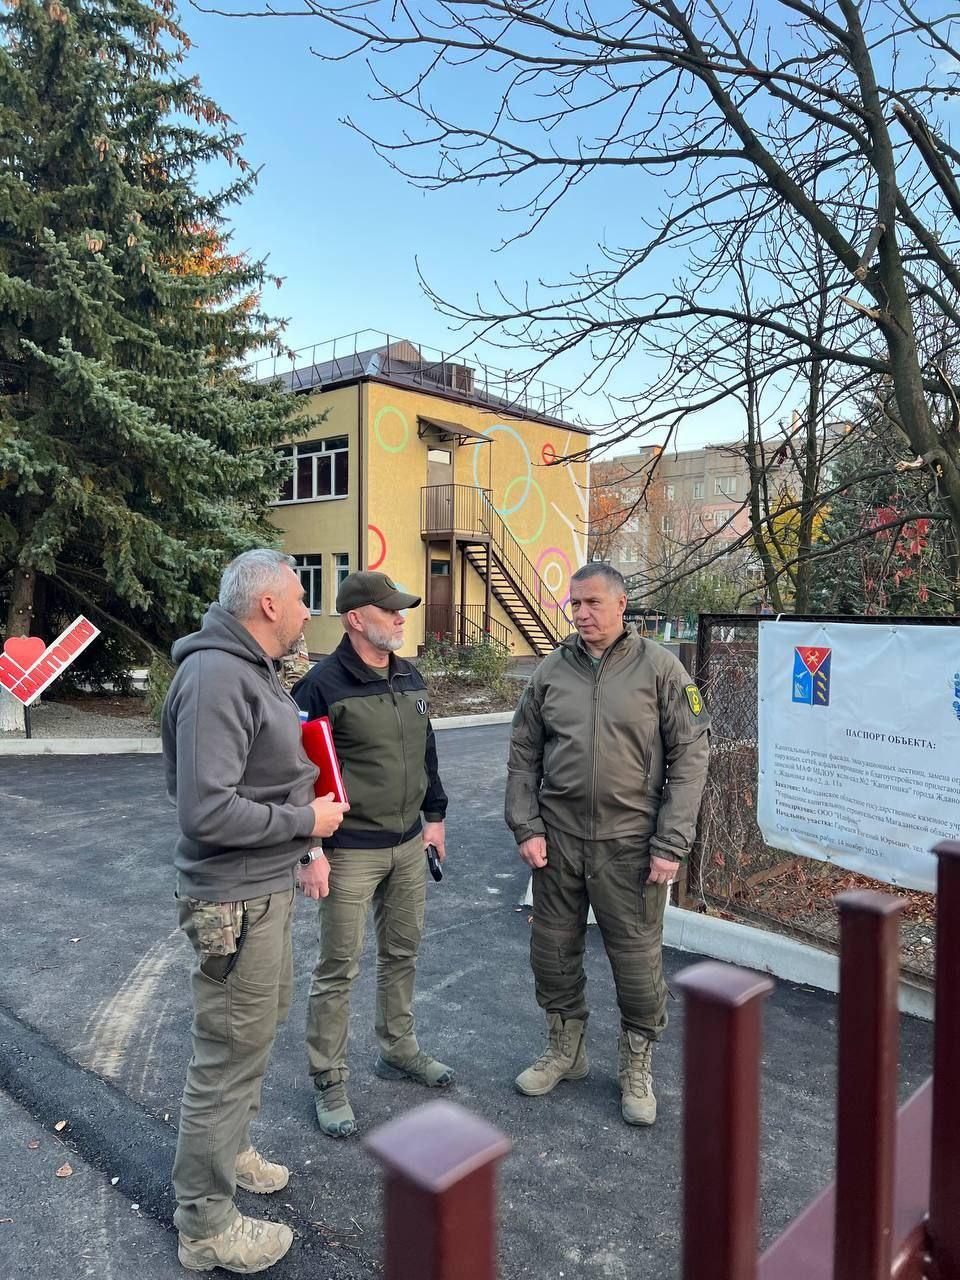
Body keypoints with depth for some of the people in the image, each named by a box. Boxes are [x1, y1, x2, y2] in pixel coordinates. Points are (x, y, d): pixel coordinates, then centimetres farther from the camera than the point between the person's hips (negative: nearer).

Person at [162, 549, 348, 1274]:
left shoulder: (252, 670, 9)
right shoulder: (216, 677, -24)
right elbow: (208, 811, -30)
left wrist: (305, 849, 13)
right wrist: (306, 822, -19)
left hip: (267, 888, 10)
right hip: (236, 901, -10)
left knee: (262, 1023, 26)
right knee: (230, 1054, 5)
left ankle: (230, 1150, 48)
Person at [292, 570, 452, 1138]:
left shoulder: (411, 678, 7)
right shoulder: (323, 685, -16)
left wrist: (435, 816, 16)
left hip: (408, 844, 7)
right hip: (350, 851, -7)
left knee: (403, 952, 19)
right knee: (339, 968, 5)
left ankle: (399, 1049, 40)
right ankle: (330, 1082, 23)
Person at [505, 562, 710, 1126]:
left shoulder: (659, 667, -5)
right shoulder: (551, 671, 4)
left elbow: (690, 757, -6)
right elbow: (524, 755, 8)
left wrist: (670, 845, -11)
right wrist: (527, 828, -1)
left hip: (629, 843, -3)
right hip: (558, 840, 3)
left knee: (638, 960, 7)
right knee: (553, 952, 14)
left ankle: (637, 1069, 31)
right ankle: (565, 1051, 38)